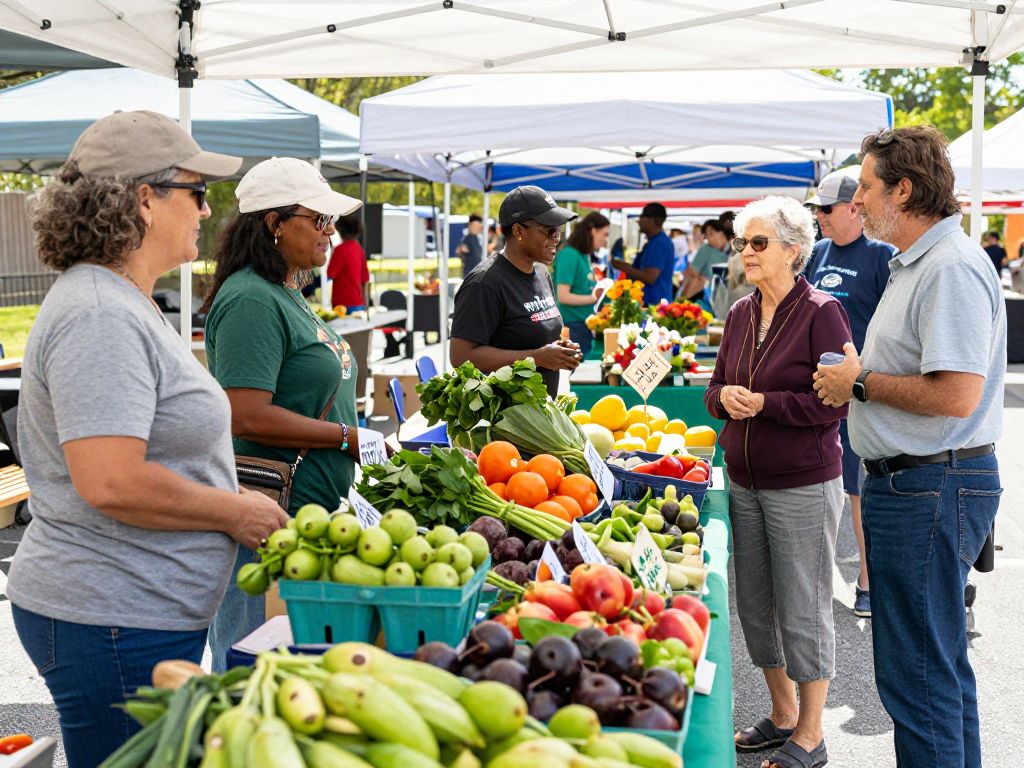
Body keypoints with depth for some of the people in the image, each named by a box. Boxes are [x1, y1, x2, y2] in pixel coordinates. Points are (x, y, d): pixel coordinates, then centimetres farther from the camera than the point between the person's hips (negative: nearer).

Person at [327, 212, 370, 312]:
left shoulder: (341, 249, -11)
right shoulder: (359, 249, 10)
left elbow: (328, 276, -10)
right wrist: (366, 304, 18)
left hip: (345, 305, -7)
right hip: (359, 304, 7)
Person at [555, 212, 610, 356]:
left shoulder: (585, 256, 10)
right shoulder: (569, 255, -14)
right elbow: (563, 296, -19)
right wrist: (594, 298, -17)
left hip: (586, 326, 9)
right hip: (572, 326, -9)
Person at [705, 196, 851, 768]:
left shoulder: (821, 312, -11)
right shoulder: (741, 313, 9)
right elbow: (717, 386, 15)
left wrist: (764, 402, -18)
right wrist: (724, 397, -7)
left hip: (803, 485, -7)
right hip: (744, 483, 7)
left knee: (803, 610, 3)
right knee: (755, 606, 14)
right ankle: (783, 715, 32)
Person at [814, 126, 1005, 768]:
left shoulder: (952, 268, -18)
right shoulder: (916, 263, 17)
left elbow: (955, 395, -26)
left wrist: (860, 384, -14)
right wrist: (858, 377, 8)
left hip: (929, 491, -11)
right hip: (911, 481, 11)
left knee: (917, 673, -3)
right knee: (943, 662, 20)